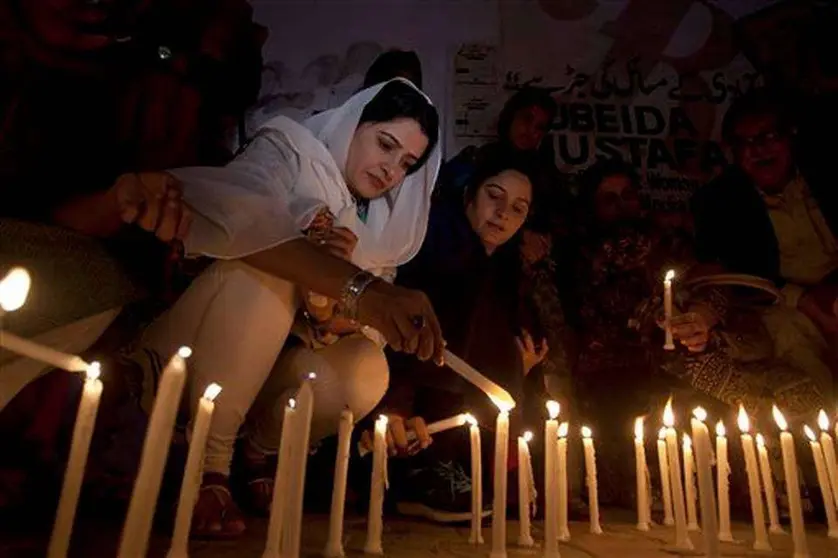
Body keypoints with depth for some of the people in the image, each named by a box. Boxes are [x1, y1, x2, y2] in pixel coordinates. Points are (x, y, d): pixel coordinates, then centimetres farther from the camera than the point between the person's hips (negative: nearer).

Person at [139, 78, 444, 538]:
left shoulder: (385, 229, 5)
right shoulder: (290, 149, -9)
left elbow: (363, 329, -1)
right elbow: (238, 222, -33)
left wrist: (340, 302, -25)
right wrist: (357, 288, -45)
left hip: (278, 363, 4)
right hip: (197, 350, -3)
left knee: (365, 372, -25)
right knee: (265, 268, -30)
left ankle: (260, 449, 5)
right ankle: (207, 464, -19)